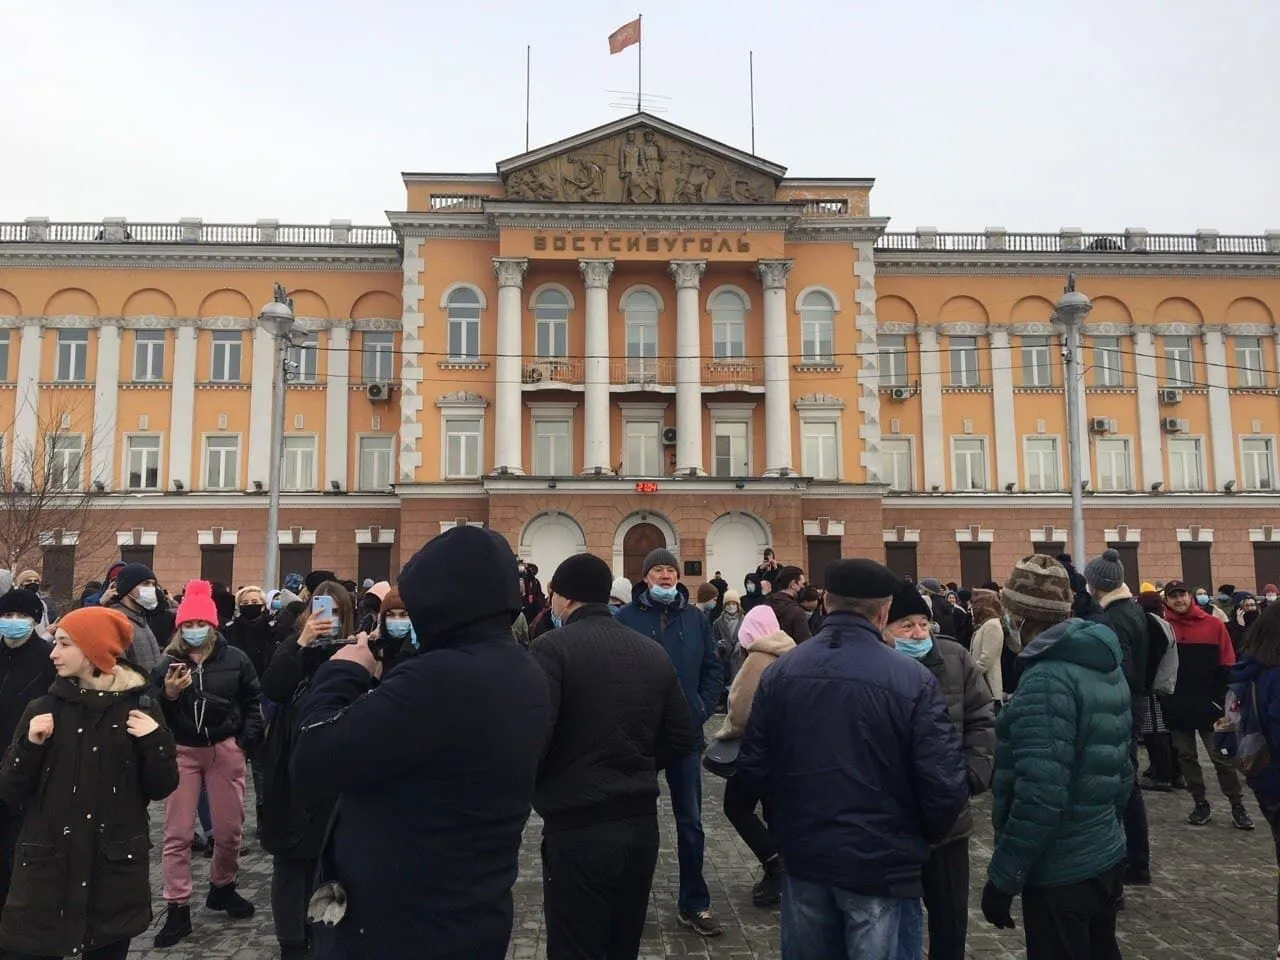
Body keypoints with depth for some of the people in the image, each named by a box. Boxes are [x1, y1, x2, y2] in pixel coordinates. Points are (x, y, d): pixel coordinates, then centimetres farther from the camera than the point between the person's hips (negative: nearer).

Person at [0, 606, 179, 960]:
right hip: (47, 866, 1)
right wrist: (30, 745, -15)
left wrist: (157, 741, -16)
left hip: (116, 867, -1)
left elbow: (160, 788, 0)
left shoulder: (140, 707, -2)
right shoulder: (42, 709, 1)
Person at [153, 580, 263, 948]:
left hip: (225, 750, 0)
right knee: (177, 834, 1)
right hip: (182, 752, 0)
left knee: (229, 829, 9)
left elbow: (252, 702, 6)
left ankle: (222, 888, 33)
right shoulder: (168, 663, -2)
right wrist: (168, 694, -19)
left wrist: (245, 741, -2)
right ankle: (178, 909, 12)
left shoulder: (235, 659, -3)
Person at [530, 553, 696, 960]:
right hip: (641, 823, 6)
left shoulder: (553, 647, -12)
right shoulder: (653, 651, 6)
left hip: (578, 828, -6)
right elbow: (681, 738, 9)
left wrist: (531, 786, -1)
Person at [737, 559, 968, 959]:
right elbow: (945, 785, -17)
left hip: (803, 856, 4)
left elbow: (753, 768, -3)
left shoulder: (780, 672, -6)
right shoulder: (913, 680, -17)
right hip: (881, 864, -3)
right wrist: (924, 837, 4)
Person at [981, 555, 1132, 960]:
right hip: (1106, 857, 9)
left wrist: (1002, 878, -20)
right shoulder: (1106, 667, 6)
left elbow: (1039, 797, -27)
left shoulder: (1048, 679, -23)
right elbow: (1121, 767, 14)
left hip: (1059, 873, -9)